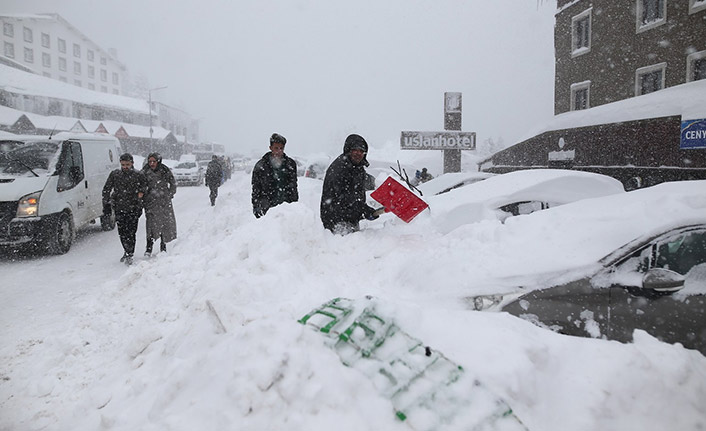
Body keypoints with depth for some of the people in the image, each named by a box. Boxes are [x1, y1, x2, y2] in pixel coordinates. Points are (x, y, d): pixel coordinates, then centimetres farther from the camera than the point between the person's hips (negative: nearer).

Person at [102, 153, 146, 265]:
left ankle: (129, 255, 2)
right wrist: (106, 204, 3)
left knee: (131, 232, -7)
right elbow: (106, 190, 10)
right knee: (122, 232, 7)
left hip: (133, 208, -3)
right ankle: (127, 251, 28)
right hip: (119, 208, 3)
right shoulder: (114, 174, 3)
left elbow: (144, 190, 6)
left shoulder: (139, 175, -2)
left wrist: (140, 207, 3)